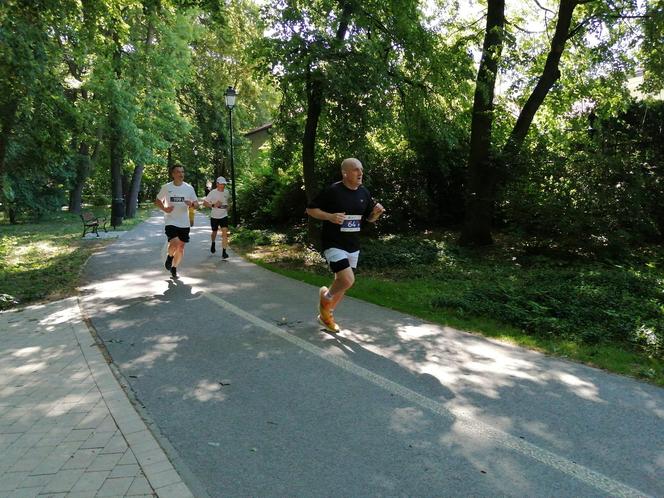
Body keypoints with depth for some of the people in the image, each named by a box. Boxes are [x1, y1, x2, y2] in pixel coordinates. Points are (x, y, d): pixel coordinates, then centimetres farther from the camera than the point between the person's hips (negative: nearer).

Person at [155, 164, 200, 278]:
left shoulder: (189, 188, 2)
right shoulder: (166, 187, -2)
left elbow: (197, 204, 6)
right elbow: (157, 201, 9)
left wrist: (192, 204, -18)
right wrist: (164, 209, -11)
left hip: (184, 223, 3)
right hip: (171, 221, -3)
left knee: (181, 247, 8)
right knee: (175, 243, -23)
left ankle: (174, 268, 29)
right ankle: (170, 256, 11)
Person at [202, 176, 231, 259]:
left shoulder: (226, 192, 1)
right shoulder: (213, 193, -12)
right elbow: (204, 203, -12)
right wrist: (213, 205, -25)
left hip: (224, 216, 2)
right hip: (214, 216, -2)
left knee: (225, 233, -13)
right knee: (214, 232, 17)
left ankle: (224, 252, -13)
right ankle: (213, 244, 49)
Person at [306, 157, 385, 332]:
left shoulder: (364, 193, 4)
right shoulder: (332, 191, -14)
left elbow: (370, 218, 15)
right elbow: (310, 209, -8)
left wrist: (377, 212, -8)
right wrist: (330, 216, -24)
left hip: (353, 246, 6)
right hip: (333, 244, -6)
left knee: (342, 283, 13)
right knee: (348, 281, -19)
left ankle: (326, 315, 34)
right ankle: (325, 296, 13)